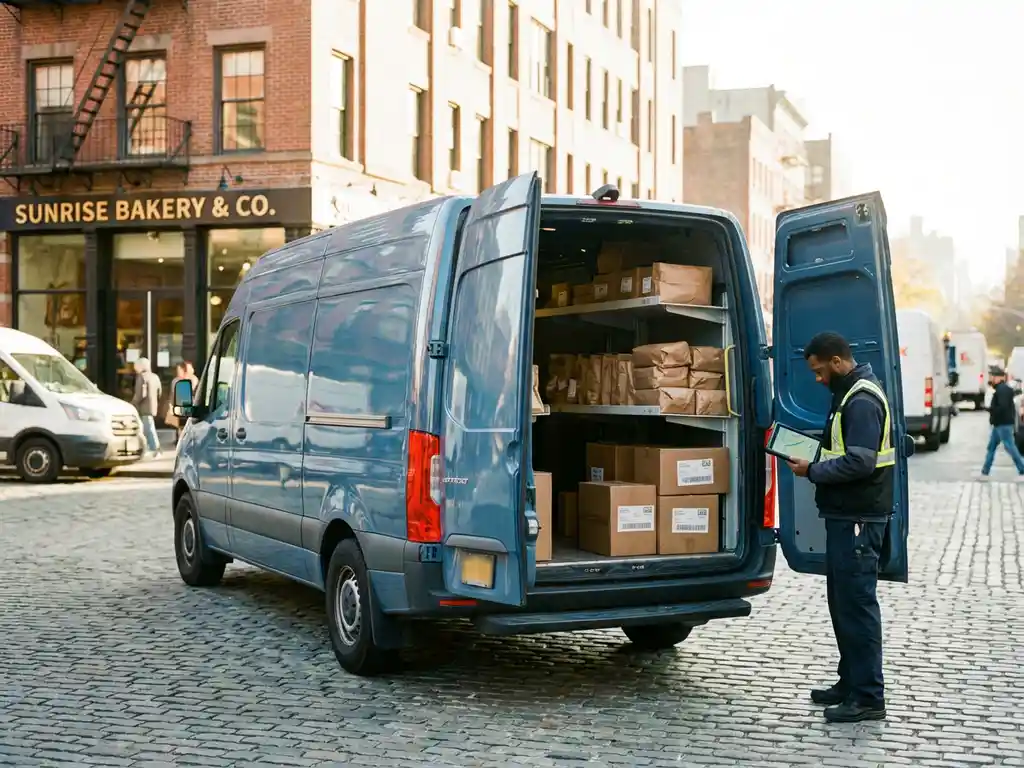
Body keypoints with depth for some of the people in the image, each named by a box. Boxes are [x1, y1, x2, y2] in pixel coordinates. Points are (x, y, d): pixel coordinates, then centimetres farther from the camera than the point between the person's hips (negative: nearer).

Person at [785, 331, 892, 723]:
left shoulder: (862, 400, -17)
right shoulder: (849, 394, 16)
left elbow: (859, 463, -24)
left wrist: (812, 471, -14)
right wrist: (815, 461, 8)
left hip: (857, 519, -11)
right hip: (845, 515, 11)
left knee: (857, 603, -7)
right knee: (843, 601, 16)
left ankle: (868, 697, -1)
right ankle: (851, 683, 26)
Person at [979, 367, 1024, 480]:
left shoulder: (1002, 390, -18)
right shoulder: (1001, 389, 14)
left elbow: (1002, 408, -27)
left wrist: (990, 409, -13)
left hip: (1004, 425, -11)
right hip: (999, 424, 11)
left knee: (1010, 447, -5)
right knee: (991, 448, 12)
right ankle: (985, 473, 16)